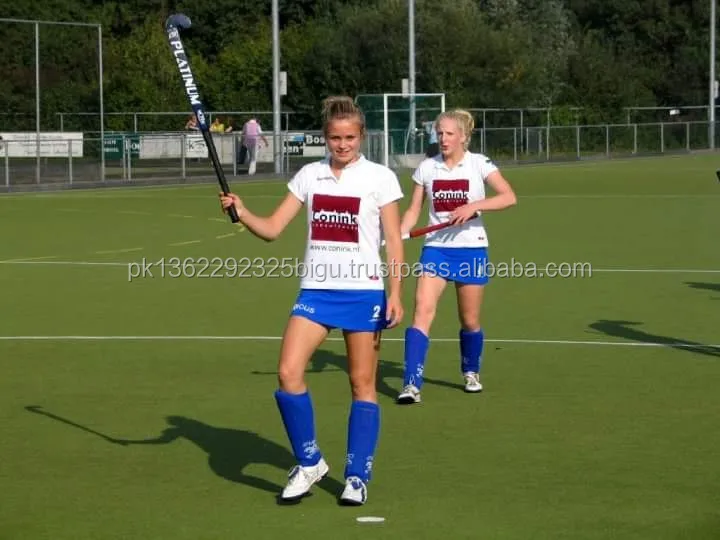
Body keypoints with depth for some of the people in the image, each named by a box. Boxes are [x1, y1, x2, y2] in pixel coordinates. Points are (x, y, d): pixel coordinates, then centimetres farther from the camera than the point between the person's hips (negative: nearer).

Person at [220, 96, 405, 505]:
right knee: (288, 373, -11)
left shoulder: (380, 177, -2)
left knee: (363, 384, 2)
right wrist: (241, 212, -13)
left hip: (363, 291, -3)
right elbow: (272, 229, 6)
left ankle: (358, 476, 12)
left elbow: (394, 241, -2)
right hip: (316, 290, 3)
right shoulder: (309, 175, 8)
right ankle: (309, 462, 7)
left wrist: (395, 294, -10)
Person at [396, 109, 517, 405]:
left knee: (470, 320, 9)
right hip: (436, 249, 1)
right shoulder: (427, 168, 4)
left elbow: (509, 197, -15)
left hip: (471, 249, -1)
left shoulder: (479, 164, -4)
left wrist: (474, 206, -27)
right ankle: (411, 384, -20)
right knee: (422, 311, -16)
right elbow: (413, 211, 8)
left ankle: (471, 372, 37)